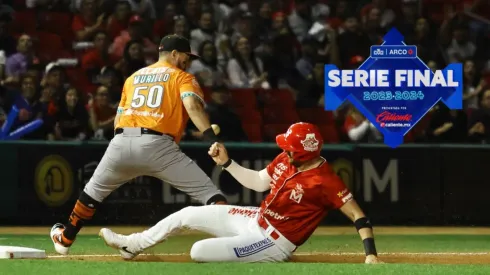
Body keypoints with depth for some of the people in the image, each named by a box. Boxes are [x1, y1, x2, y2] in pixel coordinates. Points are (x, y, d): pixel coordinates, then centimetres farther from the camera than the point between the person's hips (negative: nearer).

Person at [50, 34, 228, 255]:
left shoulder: (133, 77, 28)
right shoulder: (182, 78, 11)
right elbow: (193, 106, -9)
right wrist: (211, 137, -21)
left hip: (121, 141, 5)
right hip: (157, 145, -5)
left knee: (95, 189, 30)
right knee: (208, 193, -5)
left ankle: (65, 239, 42)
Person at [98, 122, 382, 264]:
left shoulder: (325, 180, -29)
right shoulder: (286, 160, -4)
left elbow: (358, 214, -28)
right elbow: (259, 182, 11)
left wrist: (370, 254, -37)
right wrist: (226, 162, 0)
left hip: (273, 242, -8)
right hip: (255, 220, 8)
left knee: (199, 251, -21)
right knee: (188, 214, 15)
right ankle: (132, 244, 33)